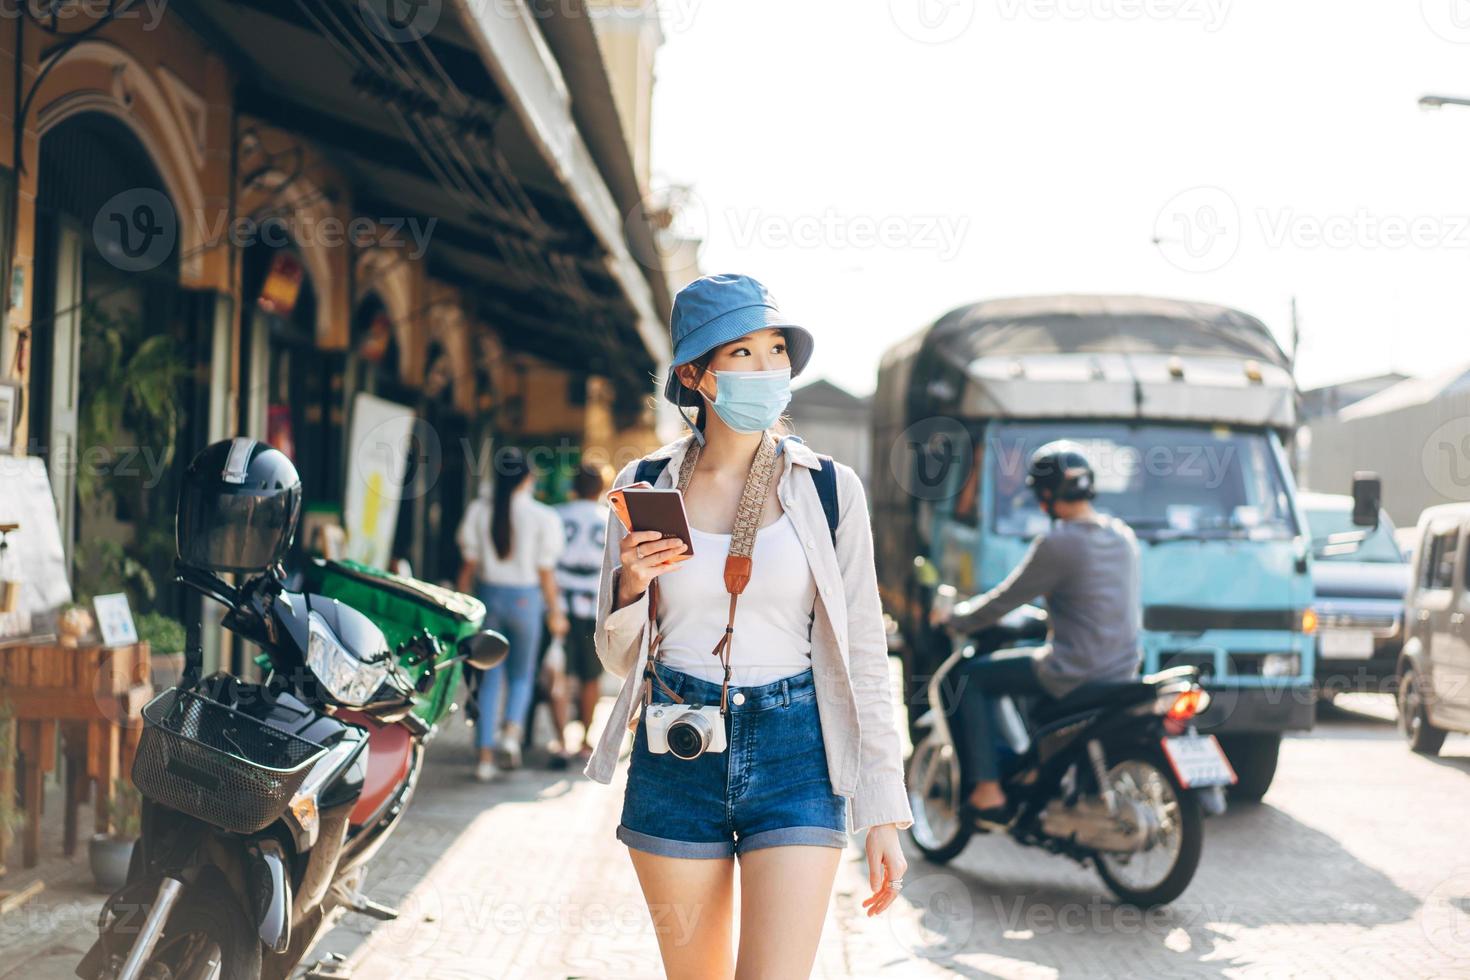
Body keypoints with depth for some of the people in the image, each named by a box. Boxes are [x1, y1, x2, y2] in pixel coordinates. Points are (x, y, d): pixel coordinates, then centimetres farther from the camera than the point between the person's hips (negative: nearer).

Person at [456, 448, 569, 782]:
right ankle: (512, 732, -11)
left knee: (489, 676, 10)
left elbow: (469, 565, 1)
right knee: (521, 675, 14)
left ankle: (485, 755, 6)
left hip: (488, 593, 2)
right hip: (525, 597, -2)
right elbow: (545, 571, -5)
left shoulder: (479, 510, -2)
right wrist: (555, 612, 5)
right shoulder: (542, 516, -8)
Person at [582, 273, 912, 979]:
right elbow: (618, 658, 9)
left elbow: (862, 655, 2)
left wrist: (883, 815, -1)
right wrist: (633, 585, -12)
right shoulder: (645, 488, 3)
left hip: (794, 759, -1)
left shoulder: (829, 489, 0)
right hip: (676, 761, 2)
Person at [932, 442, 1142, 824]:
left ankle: (987, 791, 0)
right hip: (1123, 669, 8)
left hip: (1076, 672, -8)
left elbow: (1004, 601, -8)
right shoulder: (1122, 536, 8)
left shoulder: (1058, 544, -17)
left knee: (971, 678, 7)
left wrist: (954, 618, 10)